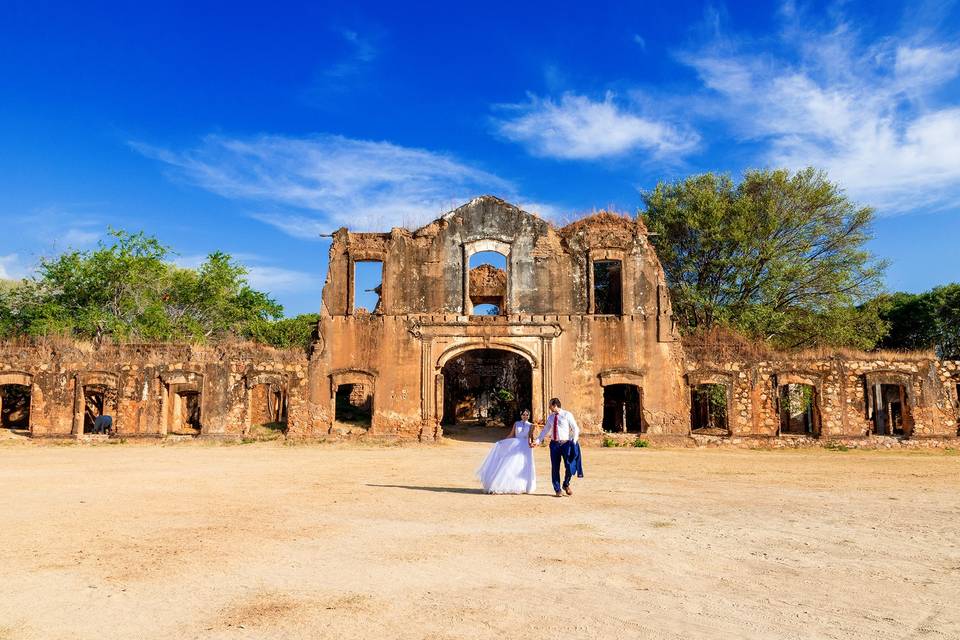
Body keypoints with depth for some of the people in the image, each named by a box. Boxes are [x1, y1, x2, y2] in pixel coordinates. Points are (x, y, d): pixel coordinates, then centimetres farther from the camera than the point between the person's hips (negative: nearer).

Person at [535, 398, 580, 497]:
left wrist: (574, 442, -10)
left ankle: (566, 485, 19)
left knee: (569, 466, -8)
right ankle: (557, 490, 14)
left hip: (566, 443, -4)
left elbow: (575, 428, -1)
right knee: (555, 468, 3)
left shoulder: (567, 415, -2)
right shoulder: (550, 417, 12)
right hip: (554, 444, 4)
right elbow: (545, 430, 16)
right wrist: (538, 441, 8)